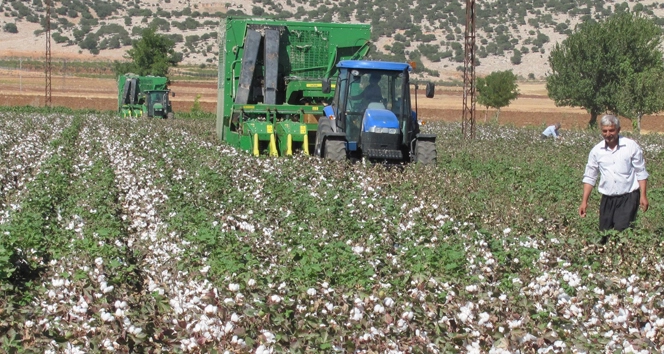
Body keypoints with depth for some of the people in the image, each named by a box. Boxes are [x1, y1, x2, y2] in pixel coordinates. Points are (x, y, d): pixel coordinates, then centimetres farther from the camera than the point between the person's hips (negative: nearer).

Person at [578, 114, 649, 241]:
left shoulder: (631, 146, -4)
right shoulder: (596, 151, 4)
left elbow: (641, 173, 1)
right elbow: (589, 177, 10)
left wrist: (643, 196, -5)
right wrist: (584, 201, 5)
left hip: (628, 197, -3)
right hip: (607, 199, 4)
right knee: (604, 235, 5)